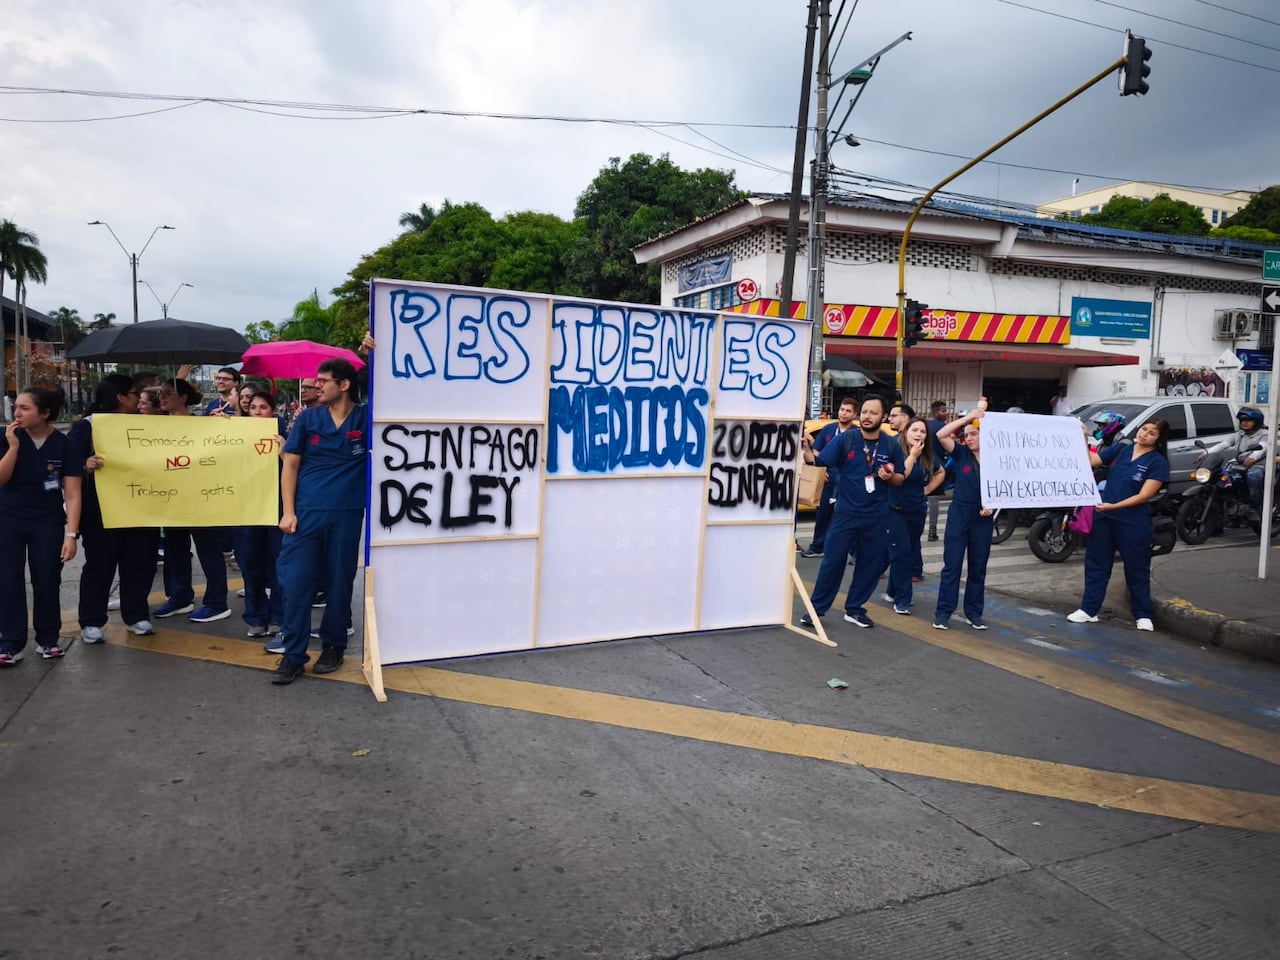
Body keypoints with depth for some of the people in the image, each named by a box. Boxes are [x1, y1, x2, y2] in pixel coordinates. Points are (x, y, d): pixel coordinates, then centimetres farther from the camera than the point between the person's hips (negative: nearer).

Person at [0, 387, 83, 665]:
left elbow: (72, 495, -11)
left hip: (48, 522, -1)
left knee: (47, 581, 3)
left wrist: (71, 534, -16)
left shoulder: (63, 444, -11)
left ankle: (48, 639, 19)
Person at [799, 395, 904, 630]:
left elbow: (900, 479, 10)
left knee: (871, 563, 9)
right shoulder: (845, 439, -5)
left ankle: (854, 608, 24)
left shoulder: (891, 445, 2)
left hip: (877, 516, 3)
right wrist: (805, 449, -29)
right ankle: (816, 608, 10)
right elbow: (818, 462, -11)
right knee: (833, 561, -1)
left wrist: (890, 476, -12)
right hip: (846, 513, -2)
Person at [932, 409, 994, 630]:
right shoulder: (961, 454, -3)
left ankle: (974, 612, 20)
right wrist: (968, 417, -19)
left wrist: (992, 506, -11)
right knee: (952, 565, -1)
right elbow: (941, 435, -17)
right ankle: (943, 612, 4)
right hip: (958, 515, -1)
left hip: (983, 519, 2)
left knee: (978, 567, 10)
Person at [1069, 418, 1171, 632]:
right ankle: (1089, 609, 15)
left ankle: (1143, 615, 19)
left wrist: (1113, 506, -21)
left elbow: (1144, 495, -13)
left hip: (1134, 523, -4)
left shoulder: (1158, 462, -7)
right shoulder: (1120, 449, 6)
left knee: (1136, 569, 6)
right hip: (1103, 517, 4)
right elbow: (1090, 461, 0)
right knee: (1096, 564, 8)